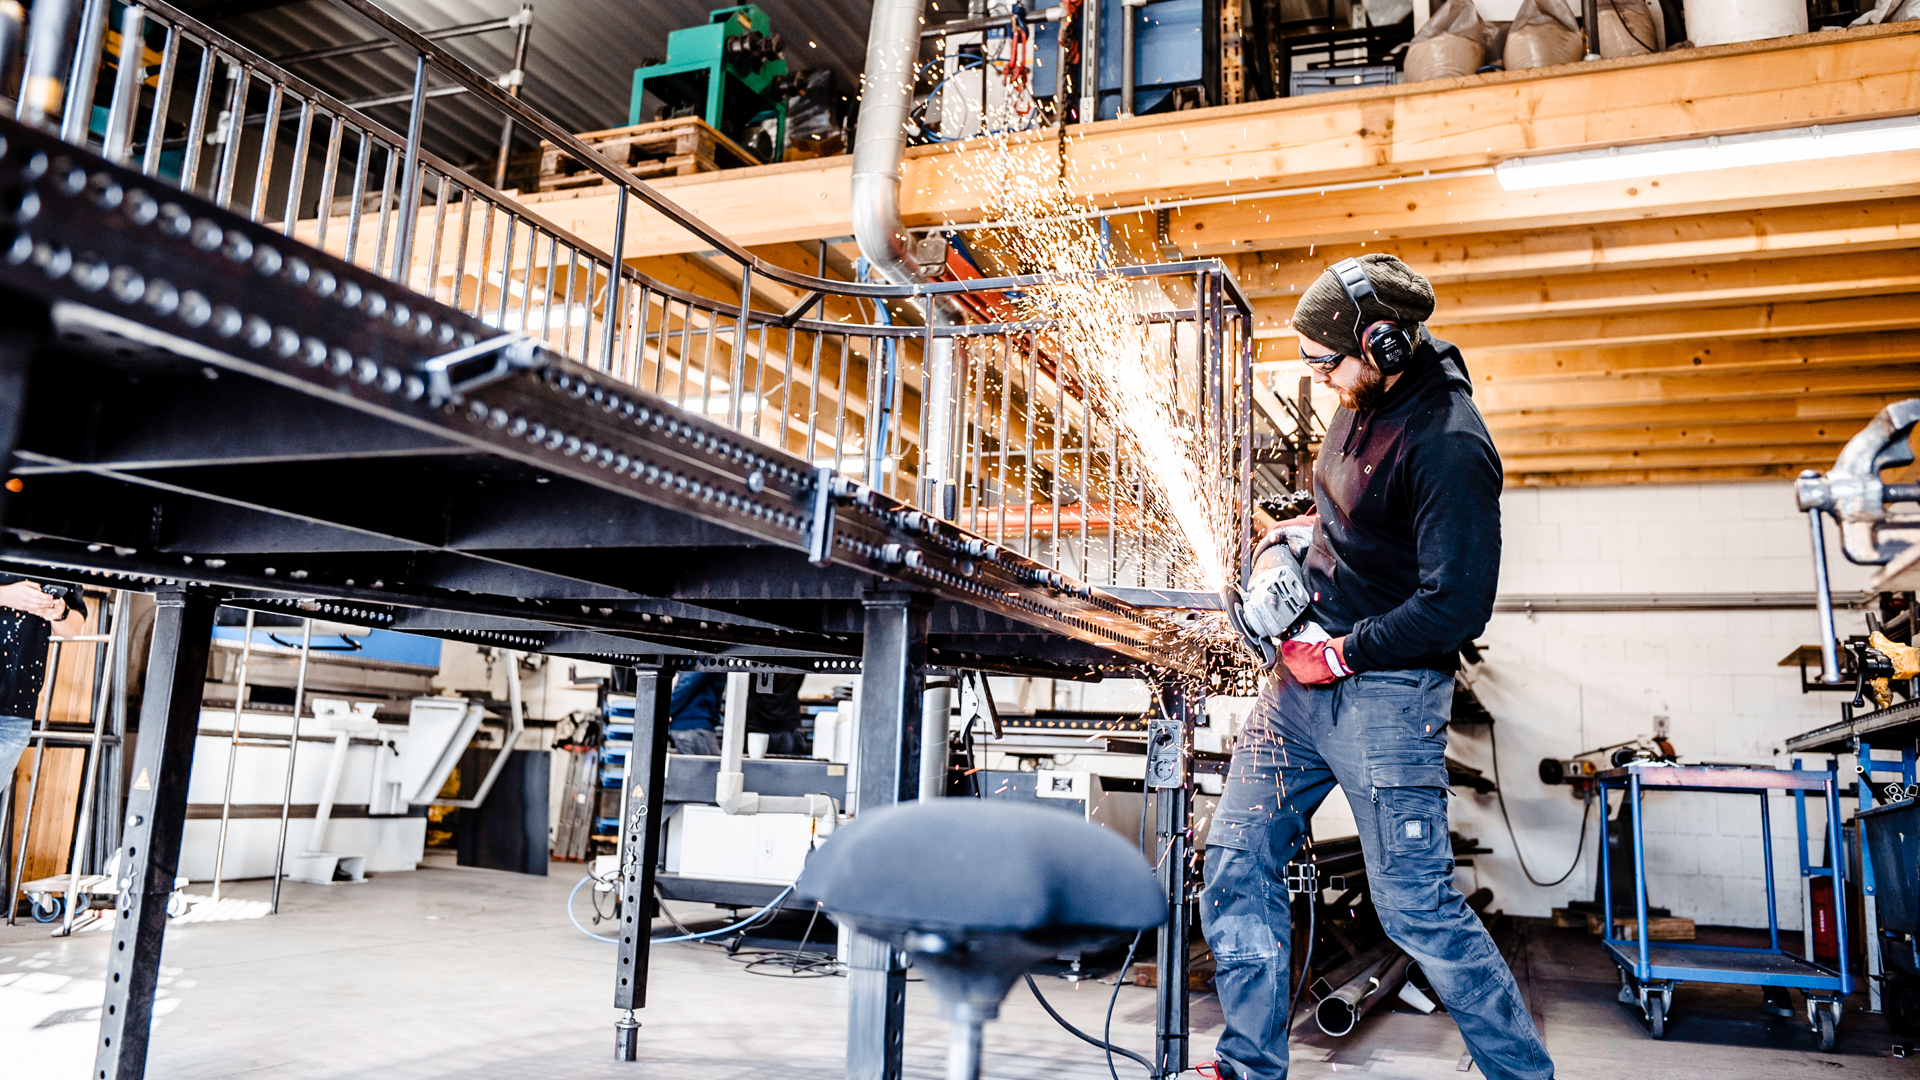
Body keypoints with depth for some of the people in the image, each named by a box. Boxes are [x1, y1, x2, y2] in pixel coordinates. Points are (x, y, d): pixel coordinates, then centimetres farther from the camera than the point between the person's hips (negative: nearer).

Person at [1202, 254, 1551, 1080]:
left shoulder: (1449, 446, -19)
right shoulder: (1363, 403, 8)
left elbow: (1456, 604, -22)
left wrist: (1342, 655, -15)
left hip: (1384, 693, -9)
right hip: (1304, 674, 9)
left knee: (1416, 906, -2)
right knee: (1237, 866, 7)